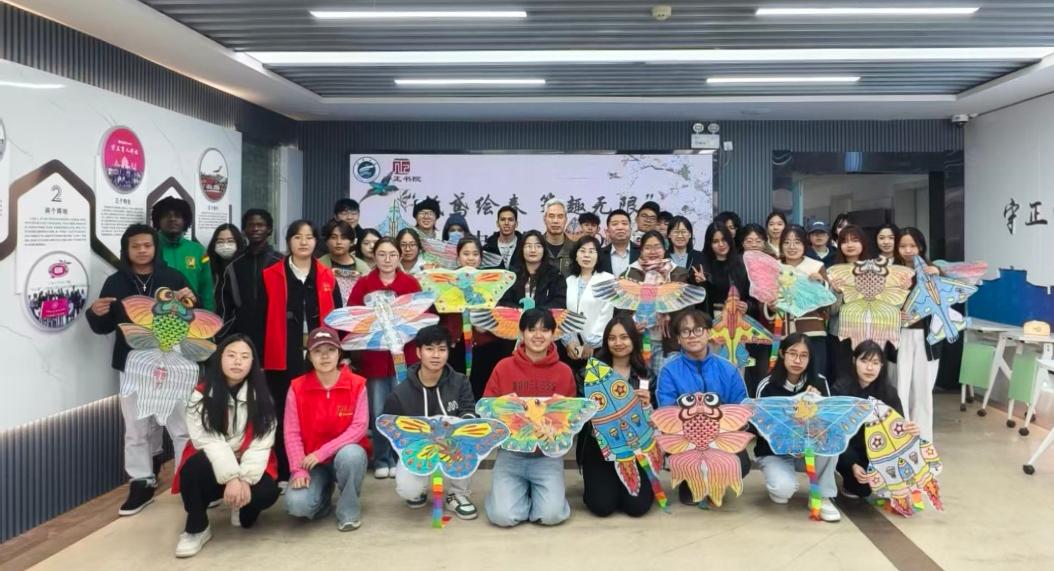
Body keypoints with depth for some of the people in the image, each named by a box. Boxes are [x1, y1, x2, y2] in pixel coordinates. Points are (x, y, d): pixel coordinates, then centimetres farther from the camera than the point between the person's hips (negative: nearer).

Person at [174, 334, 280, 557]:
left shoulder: (261, 396, -1)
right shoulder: (201, 394, -6)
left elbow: (261, 443, -10)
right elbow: (208, 440, -17)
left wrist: (245, 479, -25)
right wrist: (230, 478, -29)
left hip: (248, 468, 1)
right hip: (212, 466, -1)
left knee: (267, 492, -29)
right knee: (196, 466, -35)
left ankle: (242, 508, 10)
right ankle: (196, 529, -10)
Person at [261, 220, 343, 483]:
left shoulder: (327, 277, 7)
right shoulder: (271, 276, 2)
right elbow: (262, 318, 1)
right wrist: (258, 355, -3)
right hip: (282, 357, -1)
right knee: (283, 414, 5)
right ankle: (283, 473, 14)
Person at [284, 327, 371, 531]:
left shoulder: (357, 384, -9)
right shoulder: (297, 387, -6)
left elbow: (359, 427, -15)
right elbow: (292, 433, -7)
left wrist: (323, 452, -22)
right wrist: (298, 470, -20)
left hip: (346, 454, -1)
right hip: (311, 462, 1)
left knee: (351, 454, -37)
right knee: (296, 504, -25)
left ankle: (349, 510, -10)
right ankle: (324, 492, 13)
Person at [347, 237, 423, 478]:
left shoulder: (411, 283, 4)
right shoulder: (363, 284, 3)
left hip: (404, 356, 0)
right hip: (374, 356, 0)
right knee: (378, 412, 4)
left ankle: (398, 458, 19)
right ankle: (381, 460, 18)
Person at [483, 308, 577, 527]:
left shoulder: (564, 371, 0)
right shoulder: (504, 367, -2)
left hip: (548, 454, 0)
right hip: (511, 451, 0)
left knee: (551, 514, -19)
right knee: (503, 516, -17)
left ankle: (538, 492, 16)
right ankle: (522, 491, 16)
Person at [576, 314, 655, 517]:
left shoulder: (645, 374, 5)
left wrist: (647, 405, -16)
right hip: (598, 444, -1)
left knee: (637, 506, -13)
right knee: (603, 505, -15)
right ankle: (595, 483, 21)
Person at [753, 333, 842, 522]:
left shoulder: (819, 382, -6)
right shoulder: (767, 386, -13)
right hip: (774, 451, -3)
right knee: (785, 488, -33)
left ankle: (823, 497, -13)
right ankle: (777, 480, 7)